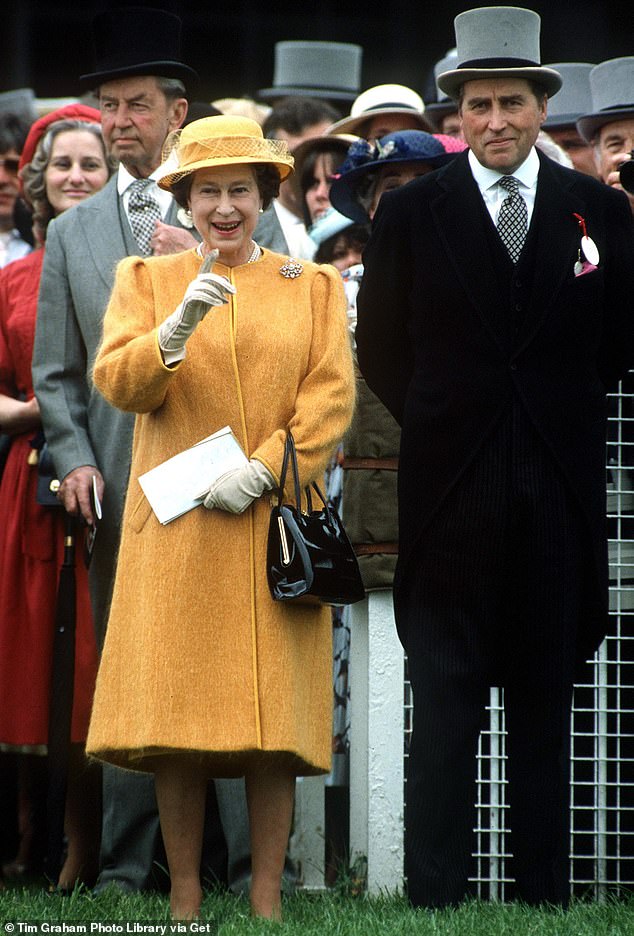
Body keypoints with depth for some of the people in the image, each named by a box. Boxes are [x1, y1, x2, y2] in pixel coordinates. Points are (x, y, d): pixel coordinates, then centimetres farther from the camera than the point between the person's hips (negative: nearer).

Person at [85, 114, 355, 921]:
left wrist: (261, 472, -9)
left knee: (275, 715, -5)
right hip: (177, 527, 0)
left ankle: (267, 904, -4)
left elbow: (331, 399, 4)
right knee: (177, 712, -7)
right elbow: (117, 384, 0)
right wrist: (178, 328, -17)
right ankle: (185, 900, -3)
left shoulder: (315, 287, 14)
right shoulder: (146, 279, 14)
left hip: (276, 524, 0)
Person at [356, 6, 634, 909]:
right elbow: (379, 347, 8)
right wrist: (437, 425, 5)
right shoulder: (410, 213, 3)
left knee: (545, 703, 6)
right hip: (452, 490, -1)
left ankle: (543, 894, 10)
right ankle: (435, 897, -3)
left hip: (559, 492, 1)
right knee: (445, 702, -3)